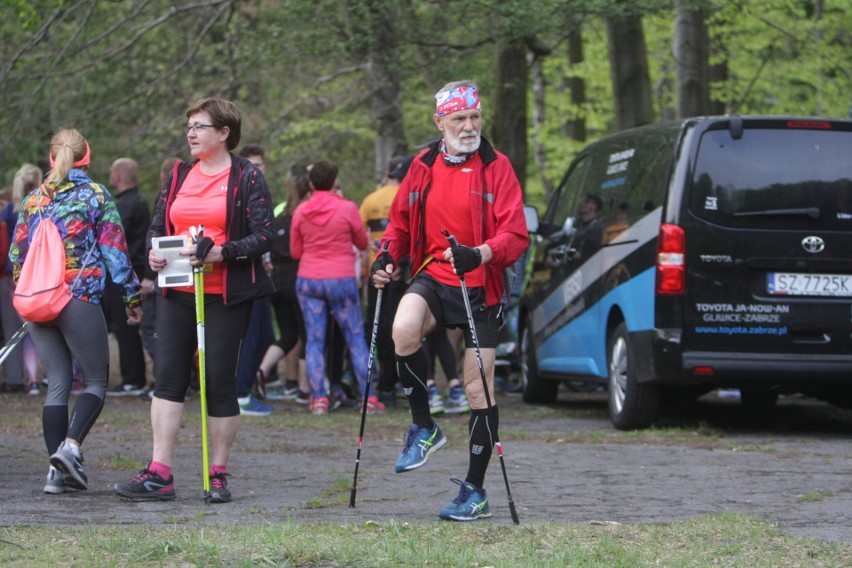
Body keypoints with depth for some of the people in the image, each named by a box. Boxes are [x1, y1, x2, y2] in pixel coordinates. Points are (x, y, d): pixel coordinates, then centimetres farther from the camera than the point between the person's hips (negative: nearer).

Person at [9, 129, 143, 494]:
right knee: (96, 381, 4)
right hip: (80, 299, -4)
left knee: (57, 384, 7)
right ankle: (71, 446, -18)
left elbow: (16, 254, 14)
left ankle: (58, 470, 0)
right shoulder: (95, 195, -1)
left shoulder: (33, 199, 11)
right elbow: (114, 249, -3)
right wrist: (132, 296, 2)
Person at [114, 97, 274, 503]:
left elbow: (263, 237, -8)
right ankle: (159, 475, -3)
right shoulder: (179, 176, 14)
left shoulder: (247, 177, -1)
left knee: (219, 381, -1)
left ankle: (218, 476, 8)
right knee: (167, 375, -3)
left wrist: (221, 252, -23)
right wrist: (153, 252, -5)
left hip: (225, 297, -5)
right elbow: (157, 224, 18)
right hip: (177, 293, 5)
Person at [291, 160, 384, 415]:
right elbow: (362, 243, 5)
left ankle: (319, 399, -3)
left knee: (314, 341, 4)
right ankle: (369, 398, 2)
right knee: (356, 339, 5)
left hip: (308, 280, 2)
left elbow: (295, 252, 9)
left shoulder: (301, 212, 1)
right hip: (341, 279, -2)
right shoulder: (347, 208, -7)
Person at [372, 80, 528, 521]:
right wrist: (387, 256, -2)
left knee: (478, 389, 0)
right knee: (403, 329, -31)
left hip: (480, 287, -2)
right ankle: (423, 428, -9)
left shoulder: (497, 167, -5)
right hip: (432, 278, 2)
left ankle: (475, 491, 12)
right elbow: (401, 220, 19)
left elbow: (515, 235, -12)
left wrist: (480, 254, -31)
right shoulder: (423, 166, 7)